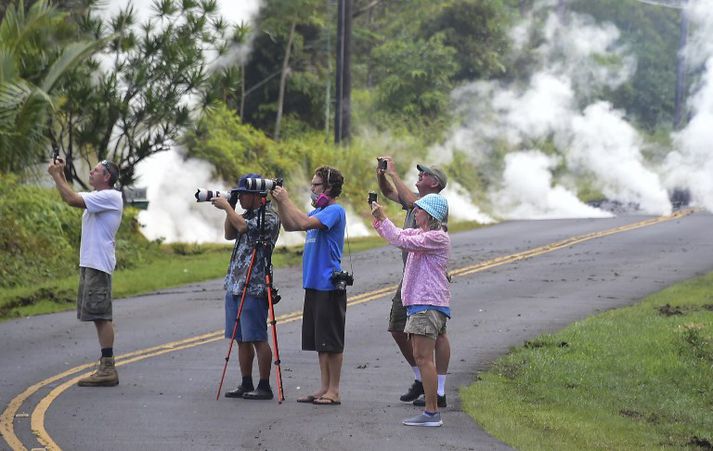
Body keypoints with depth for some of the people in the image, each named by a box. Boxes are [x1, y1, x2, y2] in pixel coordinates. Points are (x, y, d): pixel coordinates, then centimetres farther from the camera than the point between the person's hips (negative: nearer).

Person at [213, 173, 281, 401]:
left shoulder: (269, 217, -10)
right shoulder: (248, 214, 17)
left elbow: (243, 226, -21)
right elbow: (230, 234, 23)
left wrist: (226, 206, -8)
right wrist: (229, 210, 11)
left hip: (253, 288, -9)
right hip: (234, 286, 9)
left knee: (256, 338, -7)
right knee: (241, 339, 10)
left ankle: (264, 386, -3)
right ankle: (246, 385, 16)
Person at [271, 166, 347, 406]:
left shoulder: (335, 211, -12)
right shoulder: (318, 211, 16)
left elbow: (305, 223, -27)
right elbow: (290, 225, 22)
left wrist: (286, 200, -17)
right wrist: (279, 203, 9)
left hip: (329, 285, -9)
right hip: (314, 285, 9)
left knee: (331, 341, -4)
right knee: (319, 340, 11)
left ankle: (334, 391, 0)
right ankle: (324, 388, 16)